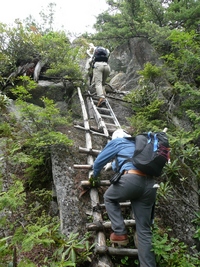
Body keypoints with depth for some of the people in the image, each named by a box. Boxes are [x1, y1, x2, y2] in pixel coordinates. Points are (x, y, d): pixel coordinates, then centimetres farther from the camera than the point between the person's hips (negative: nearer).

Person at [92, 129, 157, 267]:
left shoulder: (116, 142, 19)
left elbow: (99, 161, 24)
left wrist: (95, 175, 43)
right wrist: (115, 164, 67)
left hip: (132, 179, -6)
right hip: (150, 184, 6)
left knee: (109, 198, 25)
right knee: (144, 230, 11)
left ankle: (120, 233, 15)